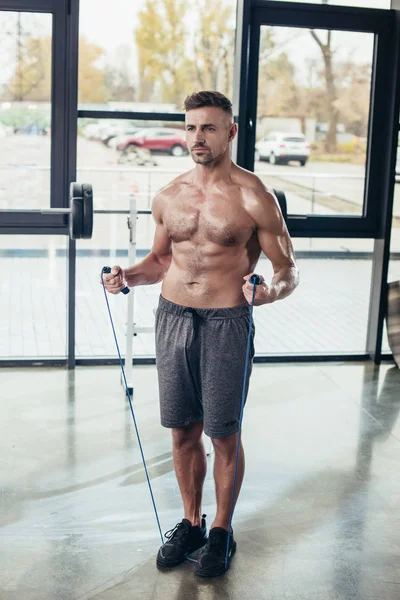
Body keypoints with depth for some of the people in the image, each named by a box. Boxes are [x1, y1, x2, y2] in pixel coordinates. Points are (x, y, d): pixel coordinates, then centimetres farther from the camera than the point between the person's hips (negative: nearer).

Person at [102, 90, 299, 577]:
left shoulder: (253, 197, -8)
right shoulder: (168, 197, 6)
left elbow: (289, 269, -5)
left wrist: (271, 290, -27)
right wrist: (128, 277, -1)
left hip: (225, 322, -4)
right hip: (172, 317, 5)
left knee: (224, 435, 6)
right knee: (183, 432, 13)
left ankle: (221, 532, 25)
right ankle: (191, 522, 32)